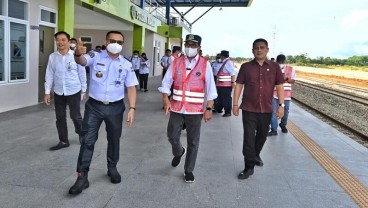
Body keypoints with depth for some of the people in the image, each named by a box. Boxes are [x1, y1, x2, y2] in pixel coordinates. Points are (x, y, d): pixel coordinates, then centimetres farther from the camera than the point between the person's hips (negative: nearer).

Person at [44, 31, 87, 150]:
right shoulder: (52, 57, 1)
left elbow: (82, 74, -1)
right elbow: (49, 75, 5)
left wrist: (83, 90, 3)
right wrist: (47, 92, 1)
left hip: (74, 92, -3)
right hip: (58, 92, 4)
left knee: (75, 116, 4)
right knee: (60, 118, 10)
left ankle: (81, 134, 33)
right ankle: (63, 141, 24)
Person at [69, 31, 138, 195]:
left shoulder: (127, 65, 2)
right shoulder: (95, 57, -4)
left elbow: (131, 87, 2)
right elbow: (82, 61, -24)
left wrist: (132, 108, -7)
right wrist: (78, 53, -49)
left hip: (115, 108, 2)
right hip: (94, 106, -2)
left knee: (114, 139, 15)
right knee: (87, 140, 0)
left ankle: (112, 168, 36)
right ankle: (82, 177, 8)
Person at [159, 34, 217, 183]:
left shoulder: (205, 64, -3)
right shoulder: (176, 62, 3)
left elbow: (210, 88, -3)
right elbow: (166, 82, 4)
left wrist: (209, 109, -7)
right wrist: (166, 99, -10)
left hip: (195, 110, -2)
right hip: (176, 108, 2)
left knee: (193, 142, 8)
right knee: (172, 137, 9)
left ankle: (188, 170, 26)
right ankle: (178, 153, 44)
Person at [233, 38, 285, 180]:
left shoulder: (274, 67, 2)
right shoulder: (246, 67, 0)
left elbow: (279, 86, 3)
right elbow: (239, 85, 1)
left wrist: (281, 105, -3)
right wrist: (235, 104, -2)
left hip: (266, 109, 2)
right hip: (249, 109, -2)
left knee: (262, 135, 18)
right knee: (249, 137, -3)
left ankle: (256, 155, 44)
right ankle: (249, 167, 6)